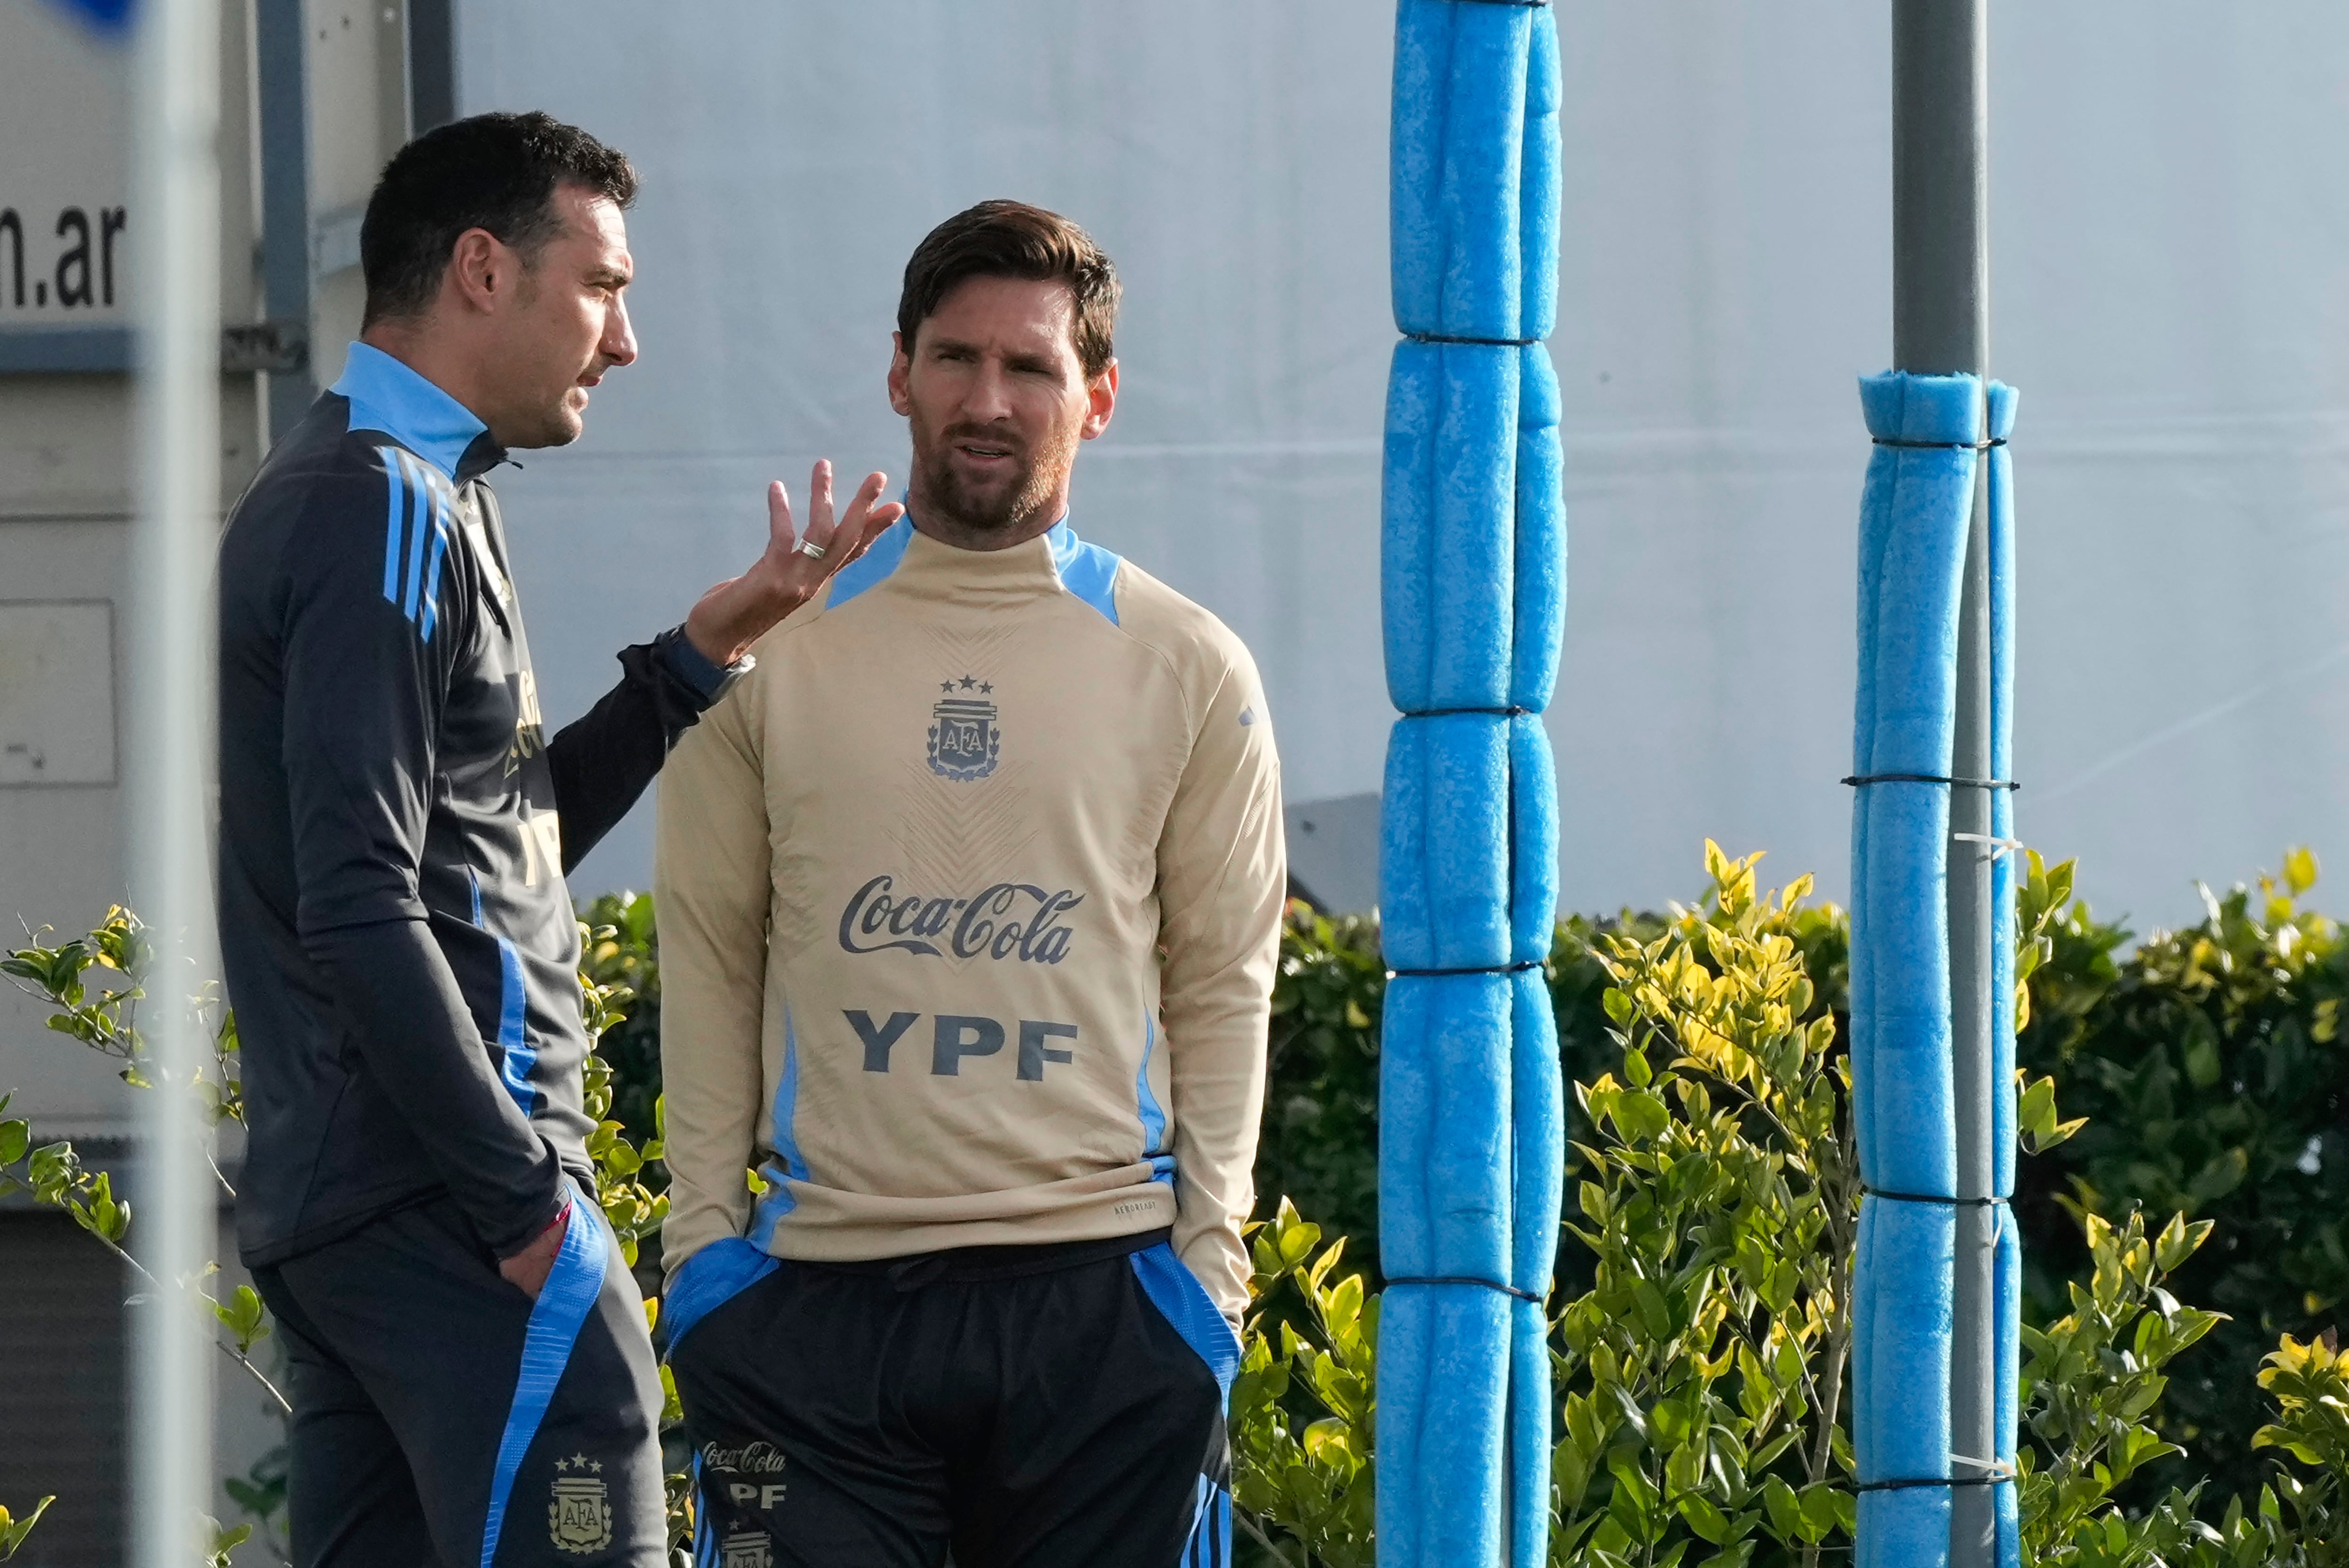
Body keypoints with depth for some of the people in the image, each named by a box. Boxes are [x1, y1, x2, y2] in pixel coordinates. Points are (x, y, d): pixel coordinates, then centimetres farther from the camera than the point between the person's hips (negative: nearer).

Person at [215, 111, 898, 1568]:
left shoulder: (341, 501, 20)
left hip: (322, 1206, 10)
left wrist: (708, 648, 18)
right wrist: (525, 1200, -18)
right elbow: (361, 912, -20)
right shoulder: (390, 517, -12)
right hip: (443, 1201, -10)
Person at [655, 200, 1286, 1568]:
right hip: (821, 1290, 0)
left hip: (1100, 1297, 0)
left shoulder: (1186, 672, 8)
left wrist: (1206, 1258, -1)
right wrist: (703, 1238, 3)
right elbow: (709, 963, 10)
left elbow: (1224, 990, 8)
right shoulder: (775, 649, 8)